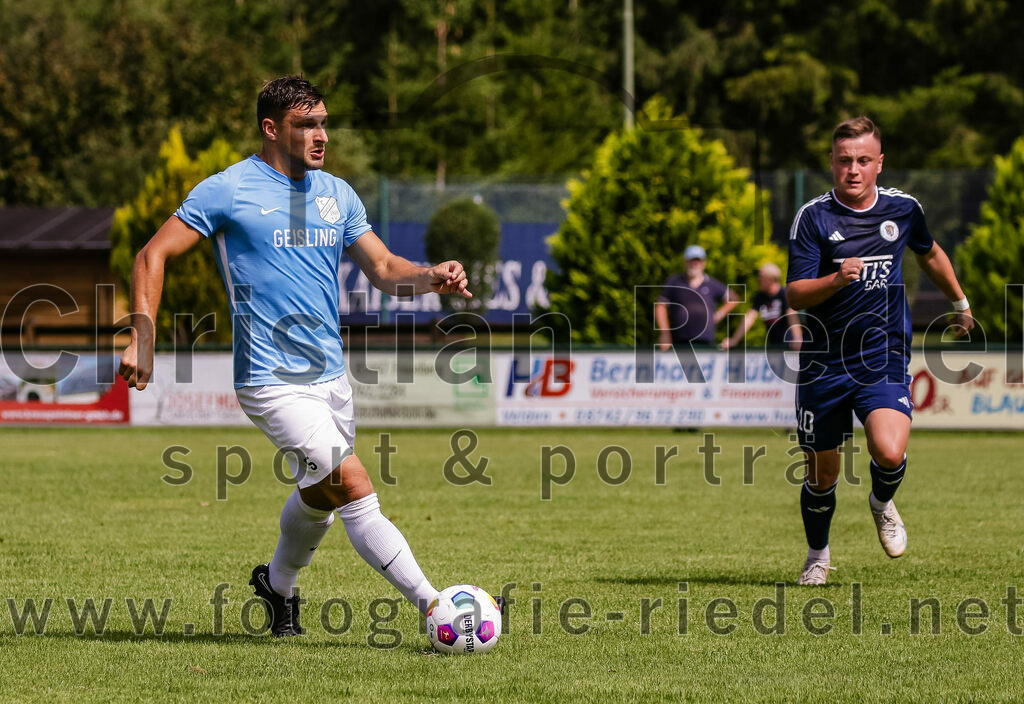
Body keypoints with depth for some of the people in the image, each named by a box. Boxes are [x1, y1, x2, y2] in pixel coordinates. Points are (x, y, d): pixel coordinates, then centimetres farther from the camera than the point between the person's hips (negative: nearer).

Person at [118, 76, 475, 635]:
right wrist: (142, 340, -14)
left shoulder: (336, 194, 11)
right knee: (353, 484, -16)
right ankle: (435, 608, -16)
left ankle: (278, 583, 47)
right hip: (273, 382, -7)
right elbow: (153, 255, -5)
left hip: (330, 375, 7)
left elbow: (382, 269, 11)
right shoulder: (228, 191, -7)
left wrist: (431, 277, -11)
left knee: (320, 495, 19)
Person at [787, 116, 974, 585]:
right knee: (821, 474, 7)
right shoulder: (813, 217, -8)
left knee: (889, 453, -23)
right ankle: (817, 555, 35)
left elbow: (929, 254, 24)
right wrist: (836, 279, -33)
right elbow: (795, 295, -14)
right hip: (824, 362, -1)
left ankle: (882, 503, 14)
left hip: (884, 358, 1)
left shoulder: (903, 208, 2)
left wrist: (960, 302, 36)